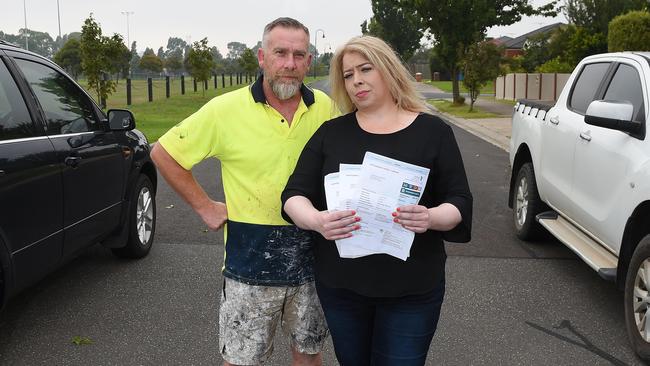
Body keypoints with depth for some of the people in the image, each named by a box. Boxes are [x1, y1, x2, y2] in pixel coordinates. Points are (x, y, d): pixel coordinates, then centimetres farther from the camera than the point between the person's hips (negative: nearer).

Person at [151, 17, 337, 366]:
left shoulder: (325, 107, -2)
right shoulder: (226, 110, -11)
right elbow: (163, 153, -3)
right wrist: (205, 207, -4)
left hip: (312, 254, 3)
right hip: (250, 258, -3)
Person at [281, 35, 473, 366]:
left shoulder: (432, 131, -3)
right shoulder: (331, 132, 2)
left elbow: (460, 204, -3)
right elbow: (294, 195, -2)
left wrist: (431, 218, -27)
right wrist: (317, 220, -25)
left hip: (412, 288, -2)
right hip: (340, 284, 2)